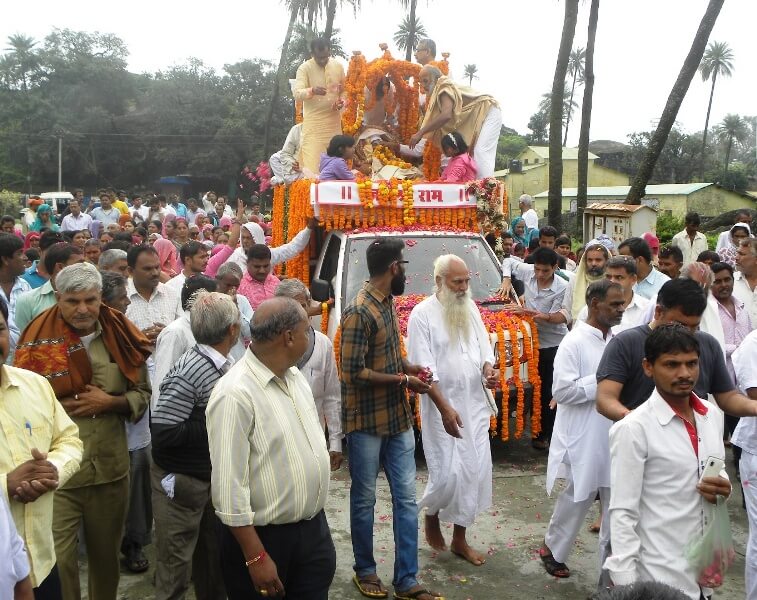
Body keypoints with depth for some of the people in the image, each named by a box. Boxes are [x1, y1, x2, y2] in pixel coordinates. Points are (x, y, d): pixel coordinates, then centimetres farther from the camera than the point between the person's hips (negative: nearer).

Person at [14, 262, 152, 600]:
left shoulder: (120, 336, 0)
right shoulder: (40, 339, -7)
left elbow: (143, 394, 5)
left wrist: (110, 402, -12)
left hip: (110, 467, 3)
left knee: (106, 553, 20)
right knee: (56, 560, -1)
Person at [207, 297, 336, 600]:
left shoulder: (295, 376, 5)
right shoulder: (235, 394, -22)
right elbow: (228, 485, -22)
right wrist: (256, 558, -21)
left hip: (315, 527, 7)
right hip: (264, 536, -7)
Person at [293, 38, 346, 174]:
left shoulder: (338, 66, 6)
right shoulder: (305, 68, -6)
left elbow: (343, 90, 17)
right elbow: (297, 94, -16)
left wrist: (342, 101, -4)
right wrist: (312, 91, -35)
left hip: (334, 120, 4)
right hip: (313, 121, -4)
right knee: (313, 163, -10)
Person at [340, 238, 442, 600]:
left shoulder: (387, 303, 7)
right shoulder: (359, 311, -19)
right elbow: (353, 372, -21)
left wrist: (408, 367, 1)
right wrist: (403, 380, -16)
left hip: (397, 417, 8)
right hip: (367, 422, -8)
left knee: (406, 498, 9)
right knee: (364, 500, 10)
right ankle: (365, 571, 29)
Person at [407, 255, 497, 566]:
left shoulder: (470, 308, 7)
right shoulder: (422, 314, -12)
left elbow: (483, 347, 15)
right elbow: (424, 369, -16)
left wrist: (488, 370, -7)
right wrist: (445, 408, -21)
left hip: (475, 403, 6)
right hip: (442, 406, -6)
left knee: (476, 471, 6)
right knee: (448, 473, -6)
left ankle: (460, 539, 20)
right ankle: (431, 517, 27)